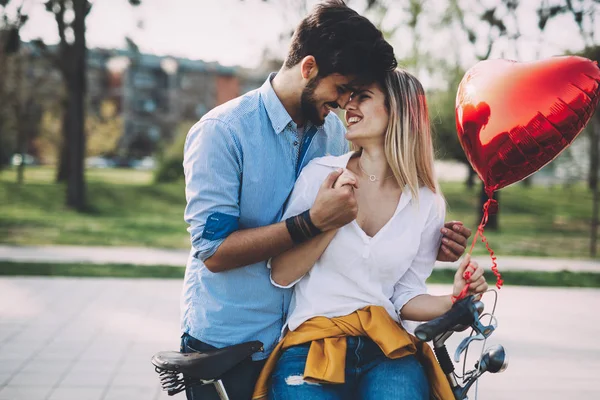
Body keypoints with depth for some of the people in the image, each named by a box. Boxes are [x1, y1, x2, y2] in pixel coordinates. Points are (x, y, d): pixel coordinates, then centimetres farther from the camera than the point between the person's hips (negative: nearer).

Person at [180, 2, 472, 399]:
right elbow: (214, 251, -22)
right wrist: (313, 222, -30)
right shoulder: (221, 131, -16)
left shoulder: (334, 132, 2)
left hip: (299, 335, 5)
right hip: (226, 346, -5)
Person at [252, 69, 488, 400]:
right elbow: (281, 275, -3)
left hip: (388, 351, 2)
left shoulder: (427, 204, 6)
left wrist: (453, 301, -8)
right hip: (311, 347, -1)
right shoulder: (321, 174, 1)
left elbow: (406, 298, 10)